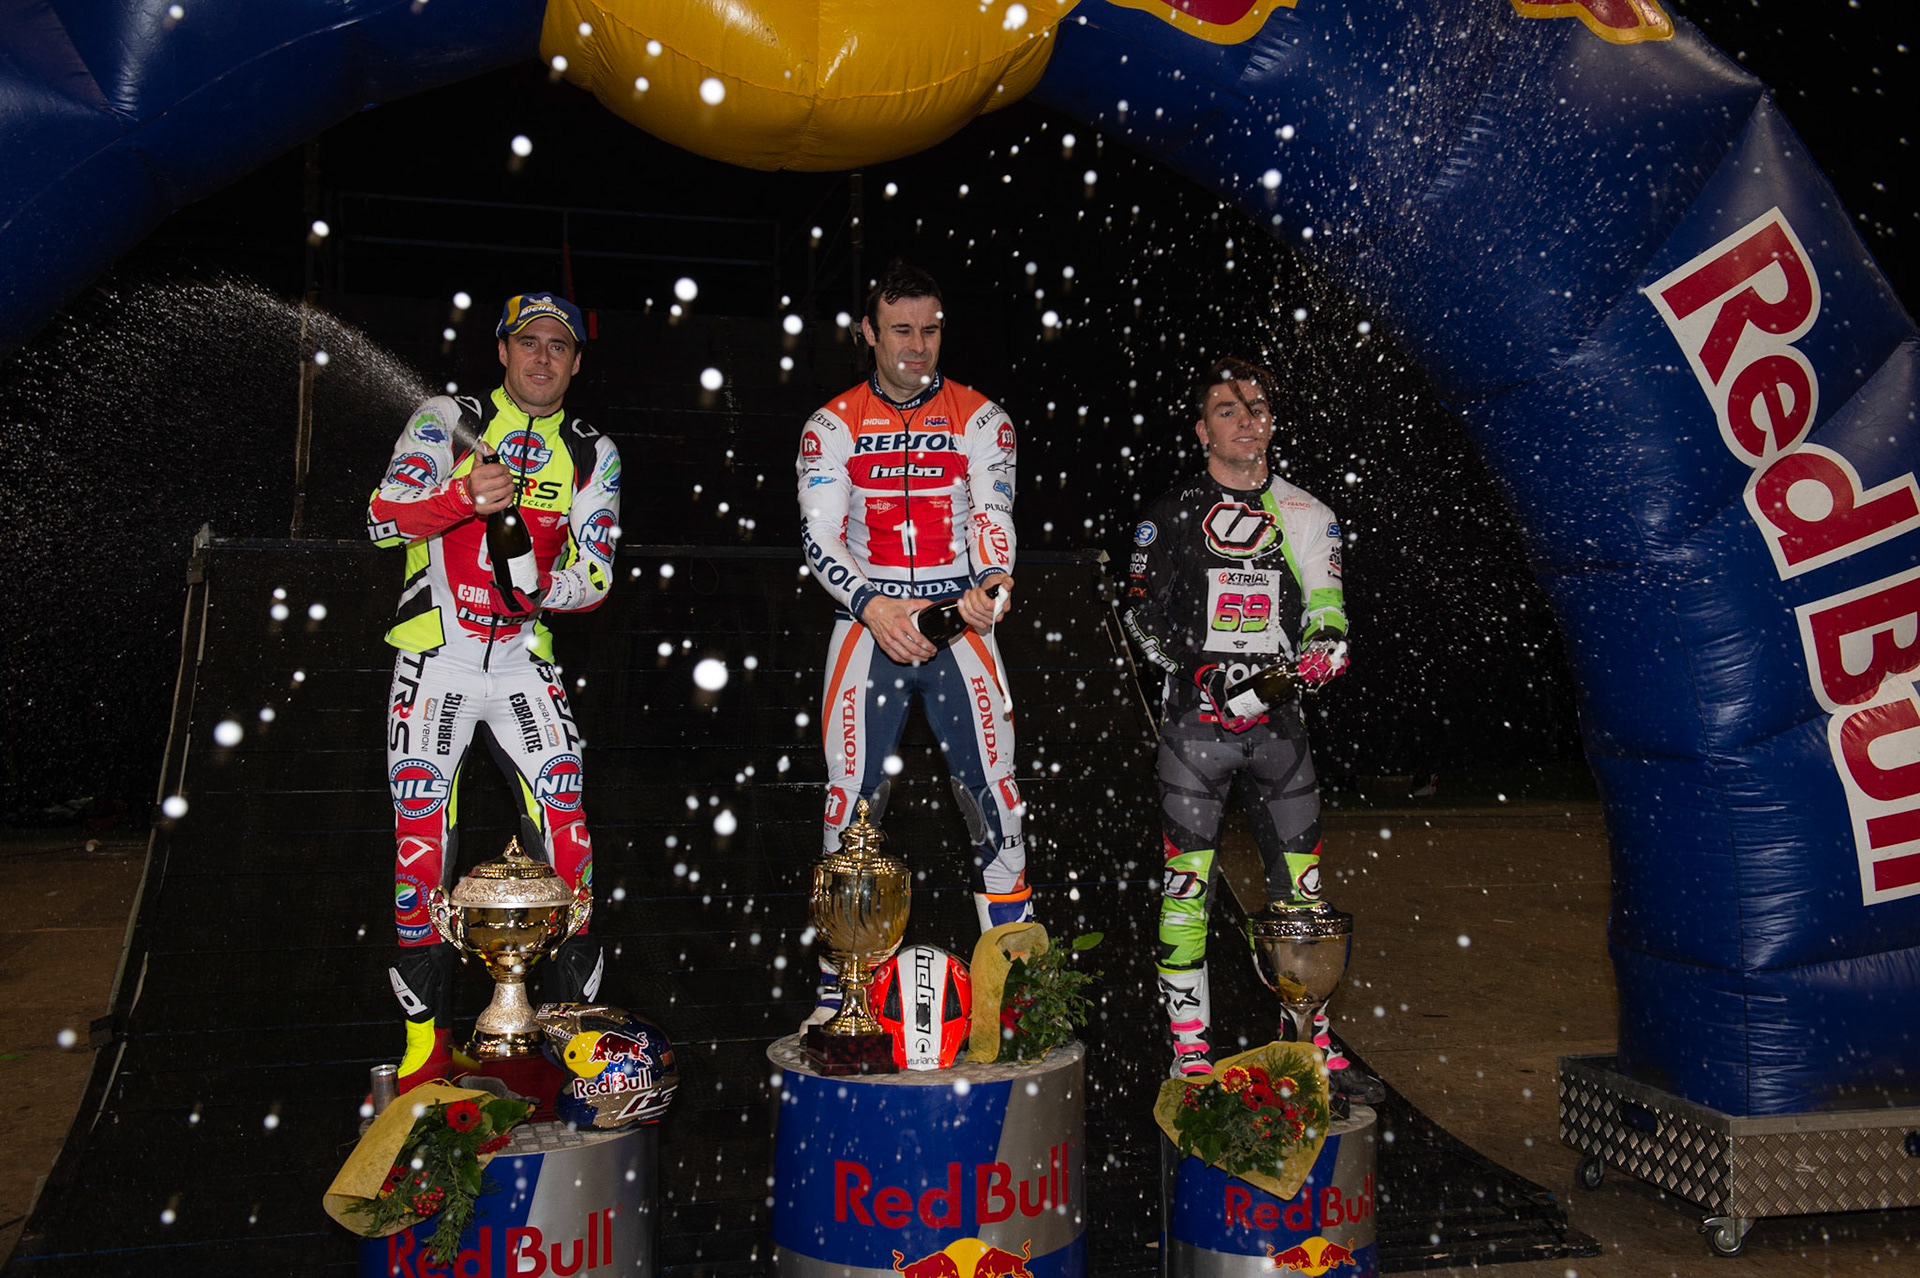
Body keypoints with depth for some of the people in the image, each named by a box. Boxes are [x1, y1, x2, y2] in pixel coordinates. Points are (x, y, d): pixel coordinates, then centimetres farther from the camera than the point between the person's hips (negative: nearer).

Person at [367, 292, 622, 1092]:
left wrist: (542, 586, -18)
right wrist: (465, 497, -30)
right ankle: (426, 1031, 10)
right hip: (436, 657, -1)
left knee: (564, 816, -10)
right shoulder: (447, 421, 2)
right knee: (421, 830, -2)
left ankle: (575, 1010, 1)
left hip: (524, 659, 2)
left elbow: (595, 579, 3)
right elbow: (383, 516, -12)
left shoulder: (592, 455, 8)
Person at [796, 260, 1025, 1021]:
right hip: (867, 628, 0)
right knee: (851, 798, 0)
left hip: (961, 627, 0)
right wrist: (872, 605, -18)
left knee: (994, 791, -3)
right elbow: (819, 535, -2)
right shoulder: (832, 426, 6)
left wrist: (990, 583, -25)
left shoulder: (979, 418, 7)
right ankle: (837, 987, 12)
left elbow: (995, 512, -4)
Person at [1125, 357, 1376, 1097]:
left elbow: (1326, 614, 13)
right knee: (1187, 878, -2)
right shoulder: (1171, 516, 4)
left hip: (1278, 720, 3)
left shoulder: (1305, 516, 11)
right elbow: (1142, 614, 3)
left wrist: (1326, 647, -11)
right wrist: (1195, 669, -13)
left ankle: (1308, 1036, 17)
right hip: (1196, 722, -2)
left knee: (1300, 882, 4)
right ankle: (1190, 1042, 9)